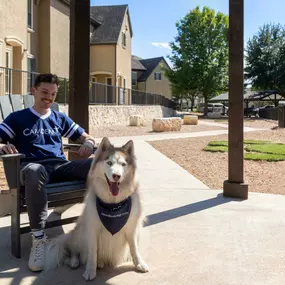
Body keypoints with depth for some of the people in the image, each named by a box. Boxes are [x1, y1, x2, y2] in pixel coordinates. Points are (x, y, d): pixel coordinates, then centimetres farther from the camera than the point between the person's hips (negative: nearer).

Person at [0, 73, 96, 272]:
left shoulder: (60, 118, 25)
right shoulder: (17, 118, 16)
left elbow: (86, 137, 24)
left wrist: (88, 143, -1)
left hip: (60, 166, 3)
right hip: (32, 166, -3)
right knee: (34, 171, -45)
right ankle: (39, 239, -38)